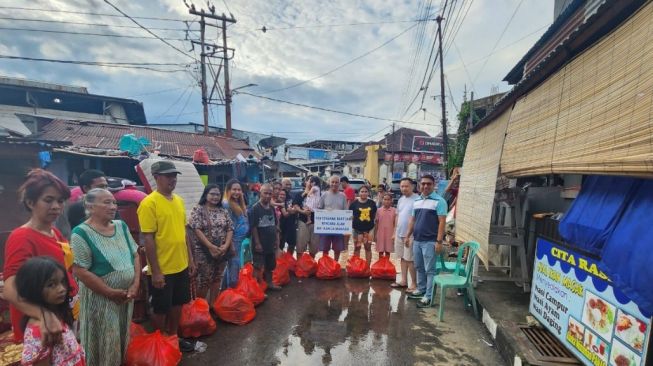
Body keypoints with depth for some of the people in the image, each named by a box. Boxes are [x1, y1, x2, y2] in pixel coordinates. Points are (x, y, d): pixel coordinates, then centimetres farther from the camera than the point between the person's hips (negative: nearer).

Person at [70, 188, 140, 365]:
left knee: (122, 340, 18)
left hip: (126, 296, 5)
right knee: (104, 344, 9)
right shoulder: (81, 233, -15)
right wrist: (111, 292, -16)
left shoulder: (121, 226, 2)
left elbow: (135, 256, 6)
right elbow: (79, 271, -18)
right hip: (100, 298, -5)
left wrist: (135, 284, -5)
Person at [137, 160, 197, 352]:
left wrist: (190, 258, 12)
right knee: (160, 309, 11)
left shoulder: (179, 200, 6)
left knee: (177, 304, 20)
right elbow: (148, 239, -17)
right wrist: (155, 271, -17)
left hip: (181, 266, 7)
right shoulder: (149, 203, -16)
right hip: (162, 270, -7)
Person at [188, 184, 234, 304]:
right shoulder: (198, 209, -6)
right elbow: (197, 229, -14)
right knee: (203, 280, 0)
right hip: (204, 251, -4)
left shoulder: (224, 211, 7)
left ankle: (212, 304, 25)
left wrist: (226, 246, -11)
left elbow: (230, 229, 4)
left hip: (222, 251, 5)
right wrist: (211, 246, -20)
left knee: (217, 279, 11)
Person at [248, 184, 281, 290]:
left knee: (270, 265, 18)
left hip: (270, 243, 7)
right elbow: (253, 227, -16)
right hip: (260, 244, -7)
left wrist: (277, 240, 10)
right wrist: (257, 243, -17)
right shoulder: (255, 208, -14)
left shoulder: (272, 208, 7)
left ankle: (269, 283, 33)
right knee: (258, 267, 0)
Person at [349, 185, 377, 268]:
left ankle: (368, 267, 20)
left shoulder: (372, 203, 2)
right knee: (357, 248, 10)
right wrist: (350, 226, -6)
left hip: (369, 229, 1)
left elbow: (375, 216, 10)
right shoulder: (354, 203, -4)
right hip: (357, 229, -1)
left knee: (368, 248, 10)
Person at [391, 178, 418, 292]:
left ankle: (414, 284, 11)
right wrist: (395, 231, 16)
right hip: (399, 234, 8)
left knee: (410, 259, -1)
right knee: (403, 258, 15)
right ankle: (404, 281, 26)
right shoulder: (401, 199, 11)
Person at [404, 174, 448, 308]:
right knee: (419, 268, 16)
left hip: (430, 241, -7)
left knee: (430, 270, 1)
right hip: (417, 240, 7)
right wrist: (408, 236, 15)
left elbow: (442, 222, -13)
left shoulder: (439, 201, -9)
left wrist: (439, 241, -17)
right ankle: (421, 290, 31)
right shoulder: (416, 201, 11)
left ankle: (429, 296, 10)